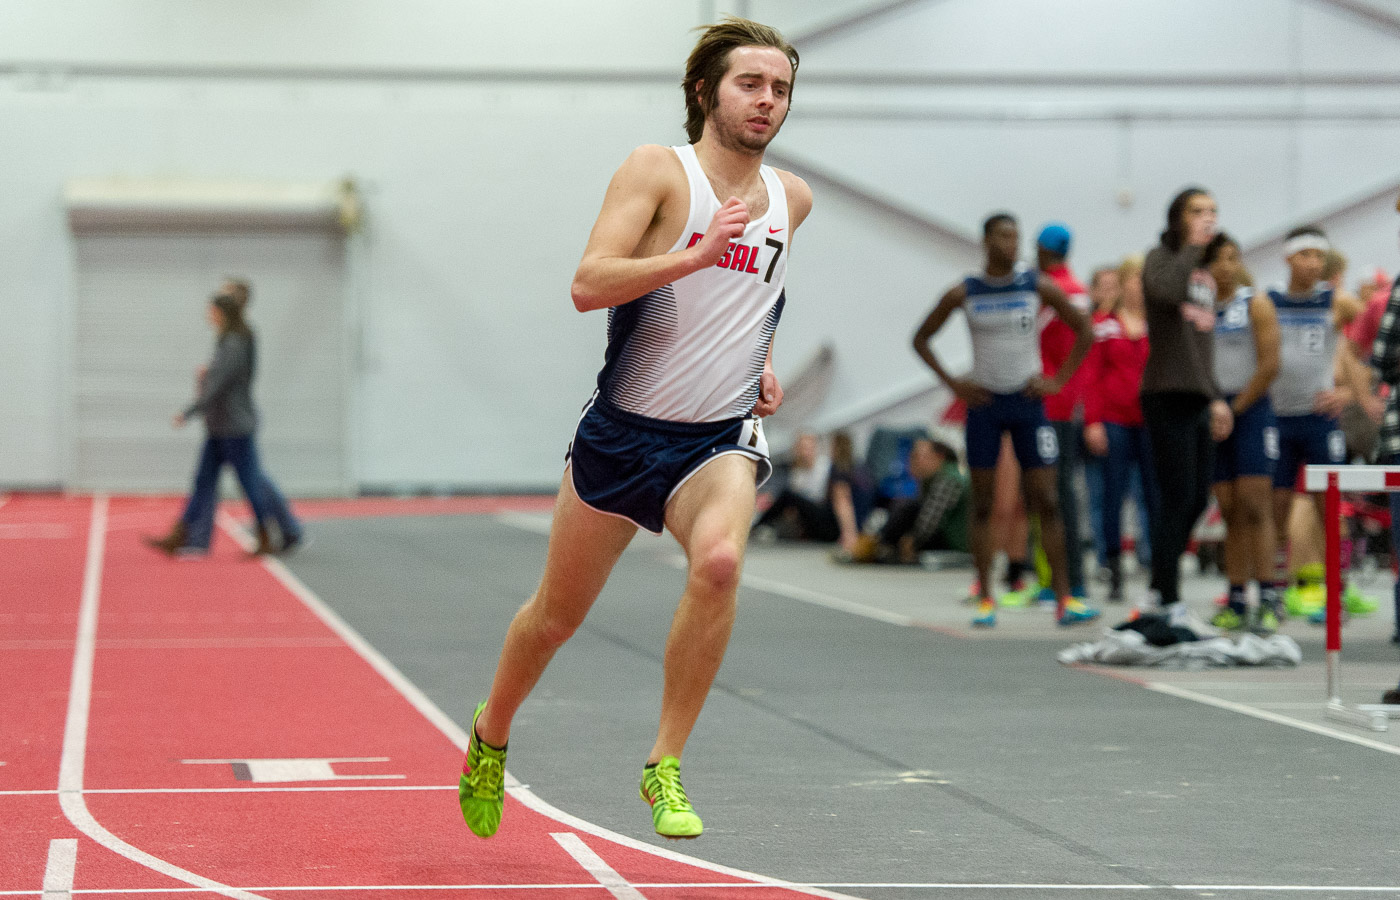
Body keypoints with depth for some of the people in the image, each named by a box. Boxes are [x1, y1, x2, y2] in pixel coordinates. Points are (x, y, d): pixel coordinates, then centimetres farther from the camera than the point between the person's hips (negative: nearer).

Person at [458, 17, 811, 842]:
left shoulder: (792, 198, 7)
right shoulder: (658, 170, -10)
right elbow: (588, 285, -22)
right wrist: (697, 254, -32)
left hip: (721, 440, 2)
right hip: (623, 432, -2)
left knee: (719, 559, -30)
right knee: (559, 613, 12)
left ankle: (666, 768, -18)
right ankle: (491, 734, 43)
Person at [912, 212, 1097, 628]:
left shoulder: (1038, 287, -1)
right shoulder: (963, 293, -1)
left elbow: (1084, 330, 6)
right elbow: (921, 338, 9)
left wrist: (1058, 380, -2)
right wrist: (952, 383, -1)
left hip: (1028, 402, 0)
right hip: (984, 402, 0)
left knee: (1046, 501, -5)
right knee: (982, 503, 1)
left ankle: (1064, 599, -4)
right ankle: (985, 599, 7)